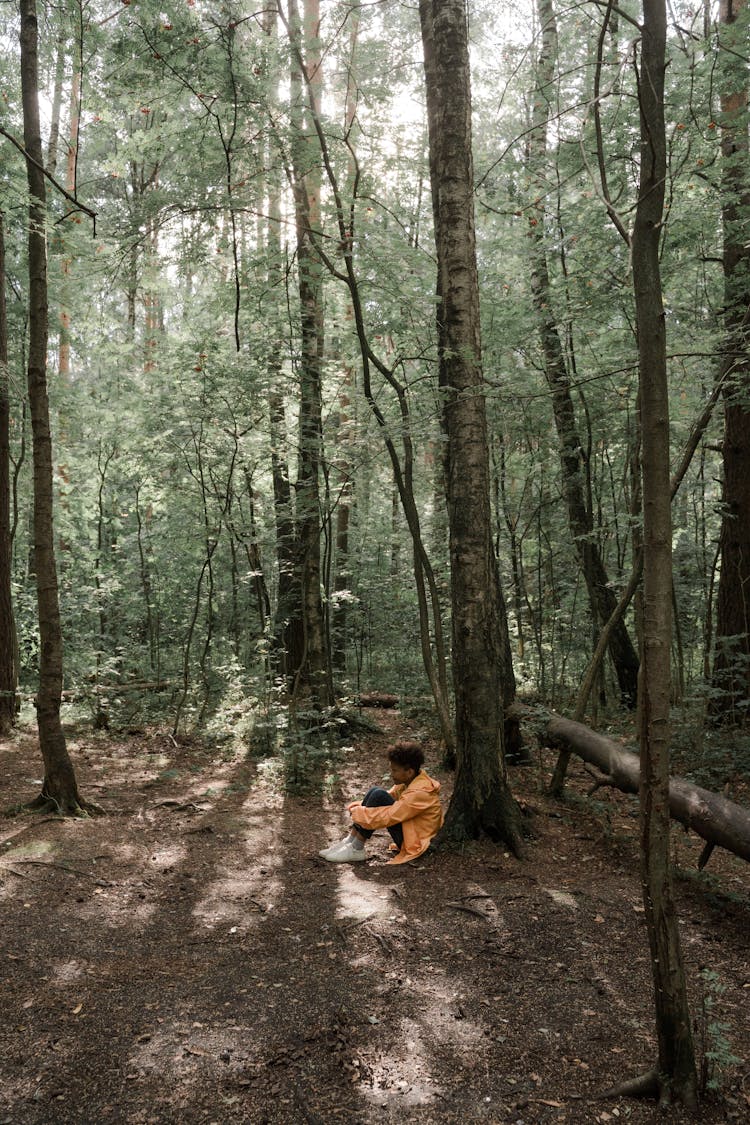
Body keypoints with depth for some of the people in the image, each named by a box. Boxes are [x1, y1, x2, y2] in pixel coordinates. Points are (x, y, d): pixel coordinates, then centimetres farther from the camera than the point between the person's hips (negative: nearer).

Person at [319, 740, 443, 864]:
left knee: (379, 796, -22)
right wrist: (362, 804, -3)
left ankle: (356, 849, -13)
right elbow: (391, 795, 12)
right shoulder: (410, 780, 0)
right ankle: (350, 841, -3)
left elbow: (386, 817, -28)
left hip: (415, 843, -9)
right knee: (374, 791, -2)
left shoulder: (419, 793, -27)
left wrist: (358, 812, -15)